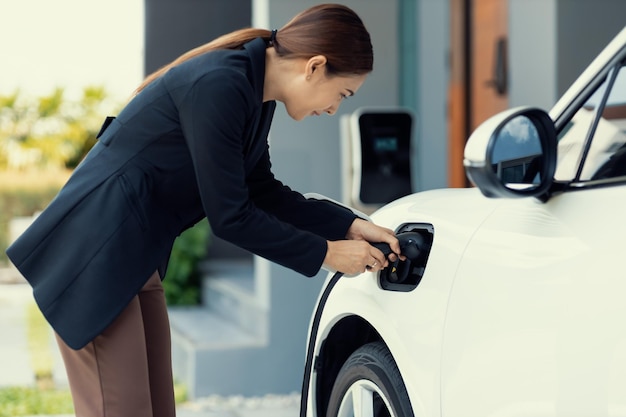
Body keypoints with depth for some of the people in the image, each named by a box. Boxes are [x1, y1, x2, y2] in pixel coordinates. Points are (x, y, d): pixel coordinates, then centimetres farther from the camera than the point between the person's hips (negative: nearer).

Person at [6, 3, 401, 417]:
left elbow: (262, 191, 15)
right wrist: (325, 253, -10)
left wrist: (350, 225, 6)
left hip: (134, 258, 10)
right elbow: (230, 216, -20)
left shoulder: (254, 93, 6)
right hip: (94, 257, -10)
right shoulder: (218, 87, -23)